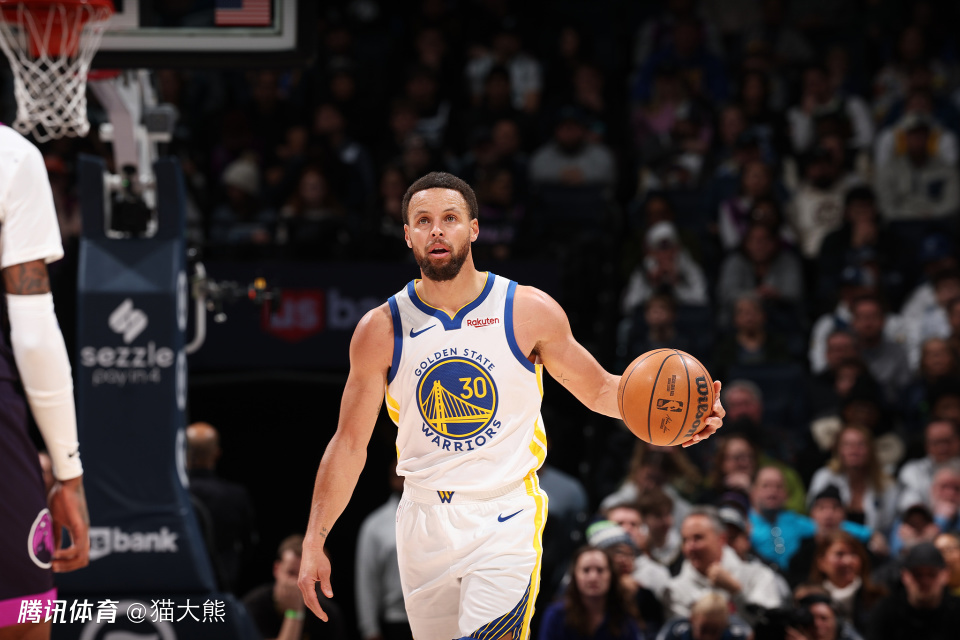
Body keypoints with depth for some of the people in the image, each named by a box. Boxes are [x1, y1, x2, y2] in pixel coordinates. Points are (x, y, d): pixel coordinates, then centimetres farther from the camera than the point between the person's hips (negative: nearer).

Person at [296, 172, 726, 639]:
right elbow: (350, 443, 4)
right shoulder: (381, 329, -2)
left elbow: (598, 389, 7)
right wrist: (315, 540, -1)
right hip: (424, 524, 2)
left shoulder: (530, 312, -4)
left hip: (505, 519, -2)